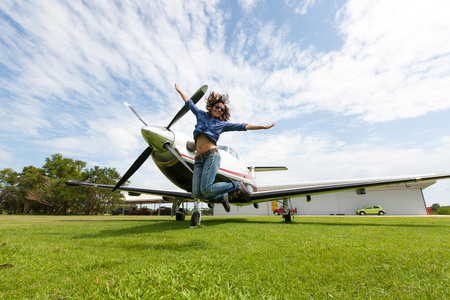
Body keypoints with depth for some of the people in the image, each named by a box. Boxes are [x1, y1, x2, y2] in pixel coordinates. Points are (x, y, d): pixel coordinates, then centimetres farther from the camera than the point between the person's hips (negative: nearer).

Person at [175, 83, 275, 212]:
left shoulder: (222, 124, 14)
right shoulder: (201, 115, 22)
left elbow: (243, 126, 15)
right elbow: (189, 103, 36)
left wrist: (264, 126, 15)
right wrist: (179, 91, 48)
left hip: (211, 155, -4)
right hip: (199, 159, 4)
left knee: (206, 189, -22)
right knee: (196, 193, -10)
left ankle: (237, 185, 2)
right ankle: (222, 197, 18)